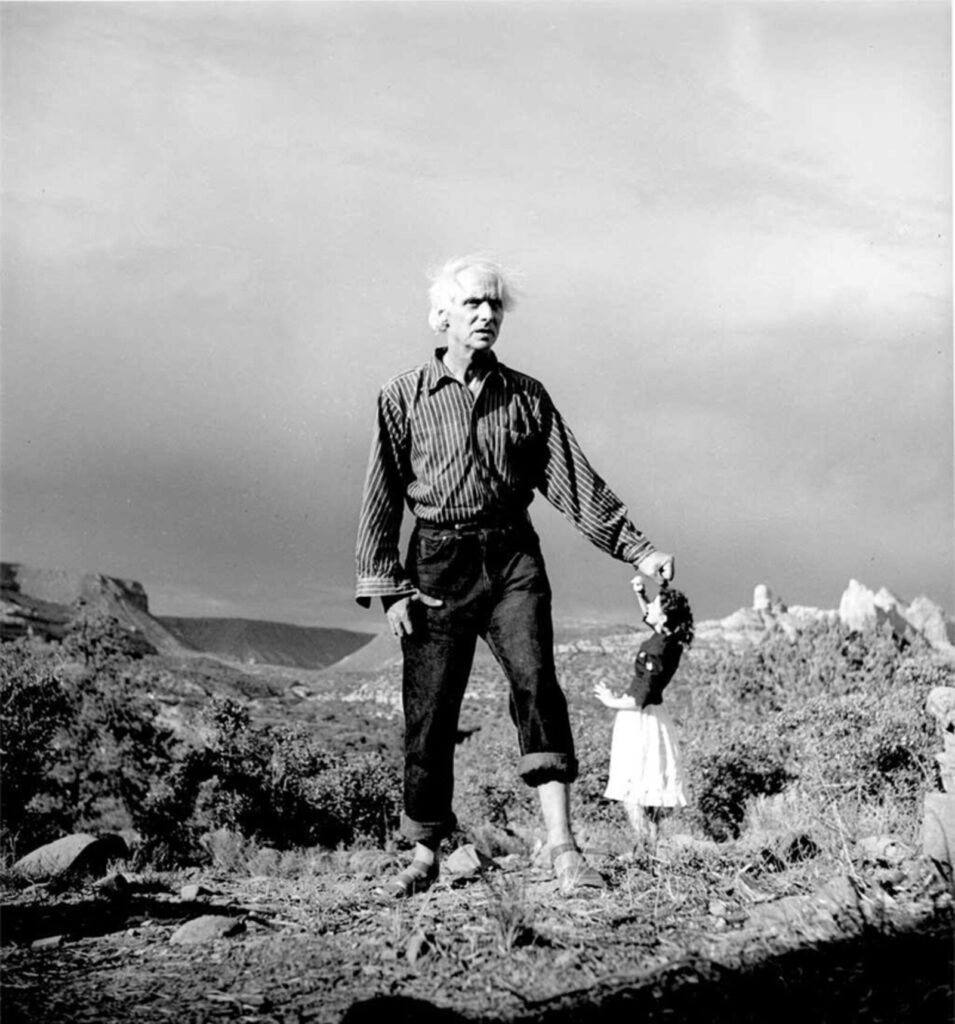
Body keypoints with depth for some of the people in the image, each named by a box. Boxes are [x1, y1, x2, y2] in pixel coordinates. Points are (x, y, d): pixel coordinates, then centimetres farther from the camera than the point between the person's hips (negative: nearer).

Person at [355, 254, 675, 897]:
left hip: (512, 558, 1)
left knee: (536, 680, -19)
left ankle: (562, 846, -22)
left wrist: (638, 550, -2)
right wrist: (387, 587, -4)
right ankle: (425, 856, 16)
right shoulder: (404, 397, 3)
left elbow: (575, 481, 5)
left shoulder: (526, 397, 8)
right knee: (429, 712, 1)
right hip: (438, 564, 0)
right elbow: (382, 497, 3)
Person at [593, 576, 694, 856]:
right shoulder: (670, 640, 0)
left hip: (639, 718, -9)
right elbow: (648, 617, 24)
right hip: (652, 715, 9)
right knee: (651, 788, 14)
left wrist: (612, 701, -9)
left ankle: (645, 847, -9)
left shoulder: (656, 651, -24)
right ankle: (652, 845, 19)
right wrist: (639, 594, 9)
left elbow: (641, 699, -24)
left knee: (630, 791, -6)